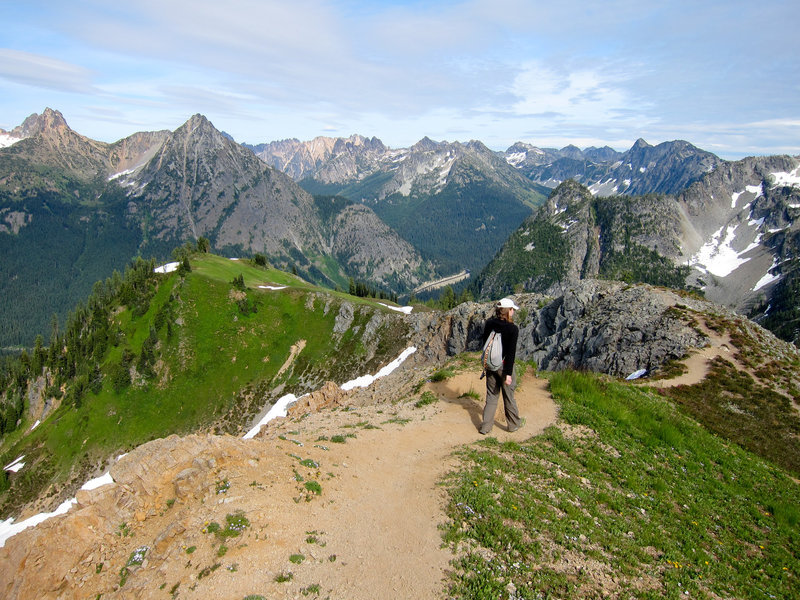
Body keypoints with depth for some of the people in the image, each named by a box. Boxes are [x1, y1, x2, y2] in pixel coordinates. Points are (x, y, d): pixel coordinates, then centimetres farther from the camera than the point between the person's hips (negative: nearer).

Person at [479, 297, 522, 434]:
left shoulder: (489, 324, -3)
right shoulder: (513, 329, -17)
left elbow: (484, 344, 6)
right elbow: (511, 352, -18)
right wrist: (508, 373, -16)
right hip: (504, 365, -4)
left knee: (491, 396, 14)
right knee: (508, 396, 12)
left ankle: (486, 426, 16)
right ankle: (514, 424, 29)